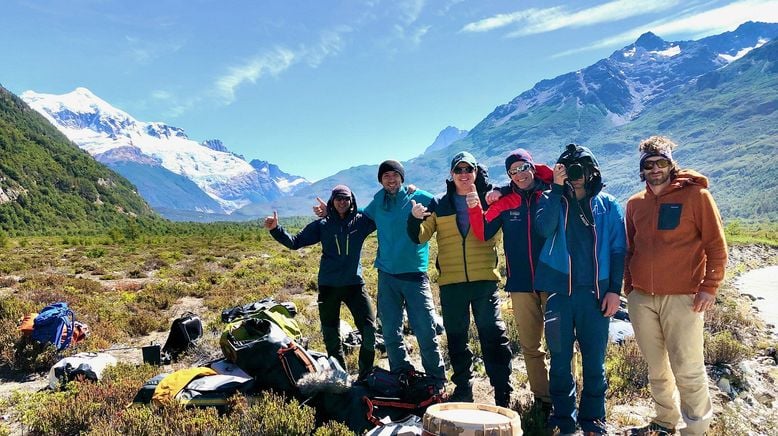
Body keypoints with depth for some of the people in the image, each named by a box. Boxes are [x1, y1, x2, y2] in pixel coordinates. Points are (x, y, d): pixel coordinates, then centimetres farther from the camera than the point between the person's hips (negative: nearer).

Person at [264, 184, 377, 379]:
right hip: (328, 286, 1)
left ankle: (365, 376, 8)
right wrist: (276, 229, -11)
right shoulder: (322, 225, 3)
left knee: (369, 329, -9)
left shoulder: (361, 221, 2)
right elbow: (295, 242, 3)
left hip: (355, 284, -1)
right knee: (331, 336, 10)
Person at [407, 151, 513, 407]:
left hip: (484, 279, -2)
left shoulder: (487, 199, 6)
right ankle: (463, 390, 25)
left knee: (494, 336, -2)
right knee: (456, 338, 11)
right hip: (451, 282, 2)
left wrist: (478, 209, -20)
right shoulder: (439, 204, 9)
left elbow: (493, 236, -6)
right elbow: (420, 237, 4)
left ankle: (503, 394, 7)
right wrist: (415, 219, -16)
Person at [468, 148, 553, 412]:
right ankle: (542, 399, 21)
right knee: (530, 346, 9)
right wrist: (475, 206, -14)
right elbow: (483, 233, 1)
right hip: (521, 284, 2)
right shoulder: (505, 204, 7)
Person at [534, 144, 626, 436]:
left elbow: (618, 250, 5)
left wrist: (615, 289, -2)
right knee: (560, 357, 6)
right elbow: (544, 229, -14)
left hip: (595, 293, 0)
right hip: (559, 291, 0)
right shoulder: (552, 200, 7)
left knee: (594, 358, 5)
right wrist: (556, 188, -14)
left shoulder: (608, 206, 8)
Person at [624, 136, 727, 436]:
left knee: (687, 369, -3)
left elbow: (716, 244, -4)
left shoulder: (695, 194, -2)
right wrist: (628, 287, 13)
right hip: (641, 298, 4)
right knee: (656, 367, 13)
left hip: (683, 297, -4)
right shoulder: (635, 203, 10)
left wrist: (709, 287, -10)